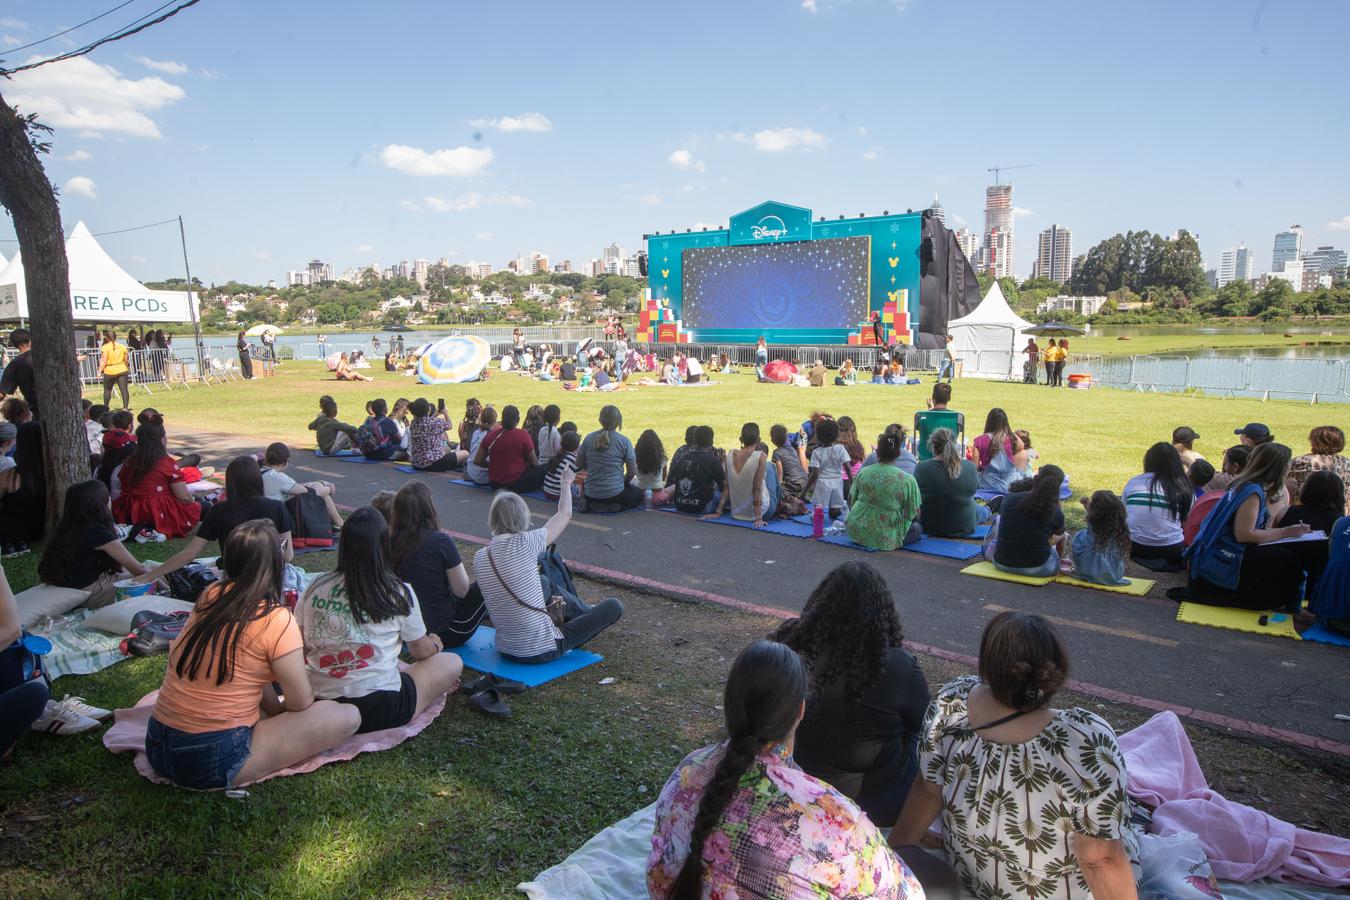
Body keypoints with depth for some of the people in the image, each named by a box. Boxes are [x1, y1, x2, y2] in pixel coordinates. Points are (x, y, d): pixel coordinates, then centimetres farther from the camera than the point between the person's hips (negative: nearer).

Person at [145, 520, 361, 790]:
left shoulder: (209, 596, 3)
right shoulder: (276, 620, -16)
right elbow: (302, 703, -7)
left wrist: (274, 709, 16)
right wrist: (278, 710, 14)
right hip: (212, 762, -8)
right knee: (348, 716, -8)